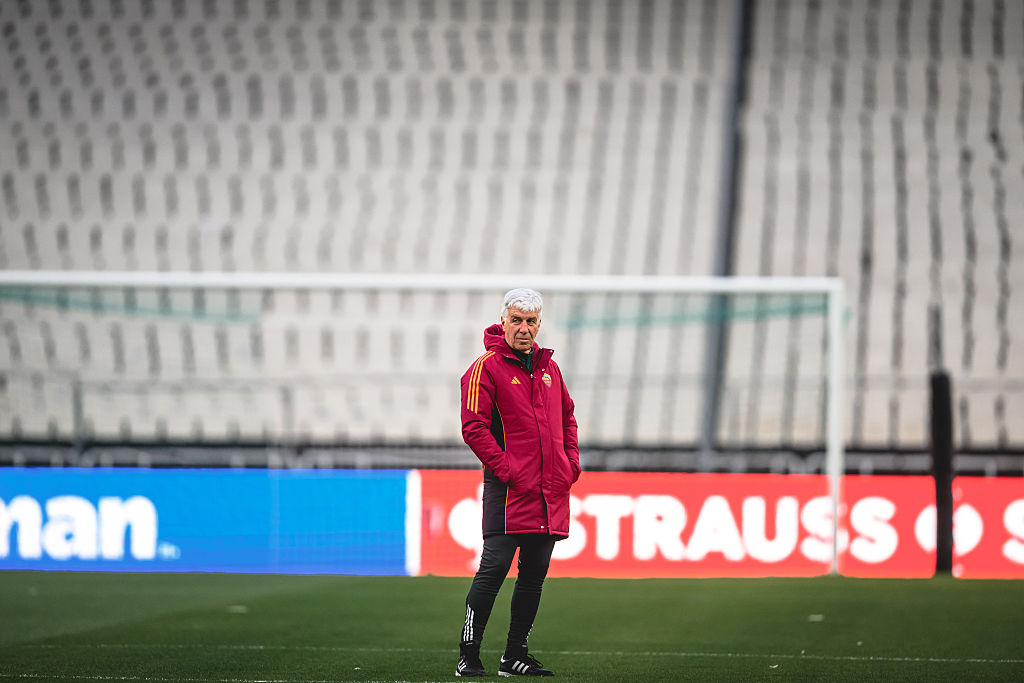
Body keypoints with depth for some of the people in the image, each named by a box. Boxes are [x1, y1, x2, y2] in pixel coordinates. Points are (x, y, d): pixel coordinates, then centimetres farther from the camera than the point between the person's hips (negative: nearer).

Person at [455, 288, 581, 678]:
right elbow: (473, 426, -11)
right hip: (509, 488, -7)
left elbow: (567, 418, 25)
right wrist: (505, 469, -15)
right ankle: (468, 655, -7)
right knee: (495, 565, -12)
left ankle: (515, 656, 16)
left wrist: (571, 464, 12)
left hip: (551, 491, 7)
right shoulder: (486, 368, -5)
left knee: (535, 571, 9)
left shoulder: (548, 367, 16)